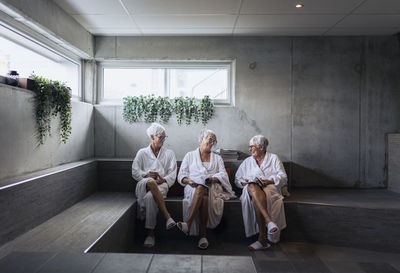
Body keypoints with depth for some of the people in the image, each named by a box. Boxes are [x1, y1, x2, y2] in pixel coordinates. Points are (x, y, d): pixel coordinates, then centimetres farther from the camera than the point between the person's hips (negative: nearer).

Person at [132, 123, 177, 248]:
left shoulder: (169, 153, 19)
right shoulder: (142, 153, 18)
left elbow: (172, 174, 9)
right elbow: (135, 172, 8)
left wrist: (163, 179, -13)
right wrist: (147, 175, -13)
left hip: (161, 185, 0)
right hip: (143, 185, 0)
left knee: (150, 197, -36)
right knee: (150, 182, -39)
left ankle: (151, 234, -29)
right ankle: (167, 216, -39)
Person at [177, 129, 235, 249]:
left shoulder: (217, 158, 26)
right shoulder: (190, 155, 22)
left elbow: (224, 175, 10)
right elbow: (181, 176, 13)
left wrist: (212, 179, -12)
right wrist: (189, 180, -10)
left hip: (212, 188, 1)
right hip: (193, 187, 0)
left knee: (201, 190, -36)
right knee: (201, 190, -37)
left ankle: (188, 224, -43)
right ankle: (203, 235, -42)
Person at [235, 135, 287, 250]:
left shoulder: (273, 158, 17)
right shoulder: (247, 161, 26)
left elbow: (283, 178, 7)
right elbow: (237, 179, 22)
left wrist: (269, 181, -11)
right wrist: (244, 182, -2)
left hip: (270, 189, -2)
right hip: (251, 191, 2)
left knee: (256, 199, -38)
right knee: (252, 187, -38)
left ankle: (262, 239, -39)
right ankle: (269, 221, -49)